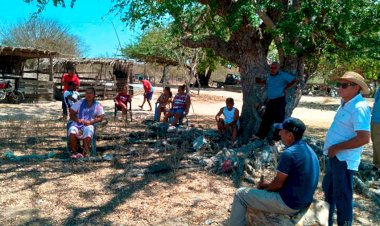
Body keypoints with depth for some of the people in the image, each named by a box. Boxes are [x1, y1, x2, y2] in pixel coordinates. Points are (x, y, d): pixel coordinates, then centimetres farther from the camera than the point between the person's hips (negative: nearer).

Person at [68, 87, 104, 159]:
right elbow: (72, 113, 11)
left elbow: (100, 118, 2)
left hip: (89, 125, -1)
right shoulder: (80, 103, 14)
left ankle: (84, 153, -26)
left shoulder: (97, 105, 10)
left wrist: (90, 122, -15)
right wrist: (77, 120, -10)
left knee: (88, 134, -37)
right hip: (77, 124, 2)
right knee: (72, 132, -32)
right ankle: (74, 153, -20)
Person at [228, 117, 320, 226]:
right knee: (266, 187, 31)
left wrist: (264, 186, 5)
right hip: (303, 201, 9)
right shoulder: (308, 150, 6)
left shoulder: (289, 153, -24)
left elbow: (278, 184, -15)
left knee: (240, 194, -1)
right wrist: (266, 185, 10)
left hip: (289, 203, -9)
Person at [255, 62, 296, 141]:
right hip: (270, 100, 7)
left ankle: (276, 138, 6)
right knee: (266, 118, 9)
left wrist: (285, 88, -8)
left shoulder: (283, 75, -8)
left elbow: (294, 80, -9)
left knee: (279, 119, -1)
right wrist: (261, 81, 18)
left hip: (279, 100, -7)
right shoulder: (269, 76, 13)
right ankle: (260, 135, 14)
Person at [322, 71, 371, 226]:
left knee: (342, 197, 3)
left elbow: (364, 138, -28)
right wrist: (333, 148, 12)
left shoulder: (359, 107, -21)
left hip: (345, 159, -11)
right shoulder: (346, 103, 9)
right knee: (328, 189, 25)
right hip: (335, 156, 11)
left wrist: (337, 147, -21)